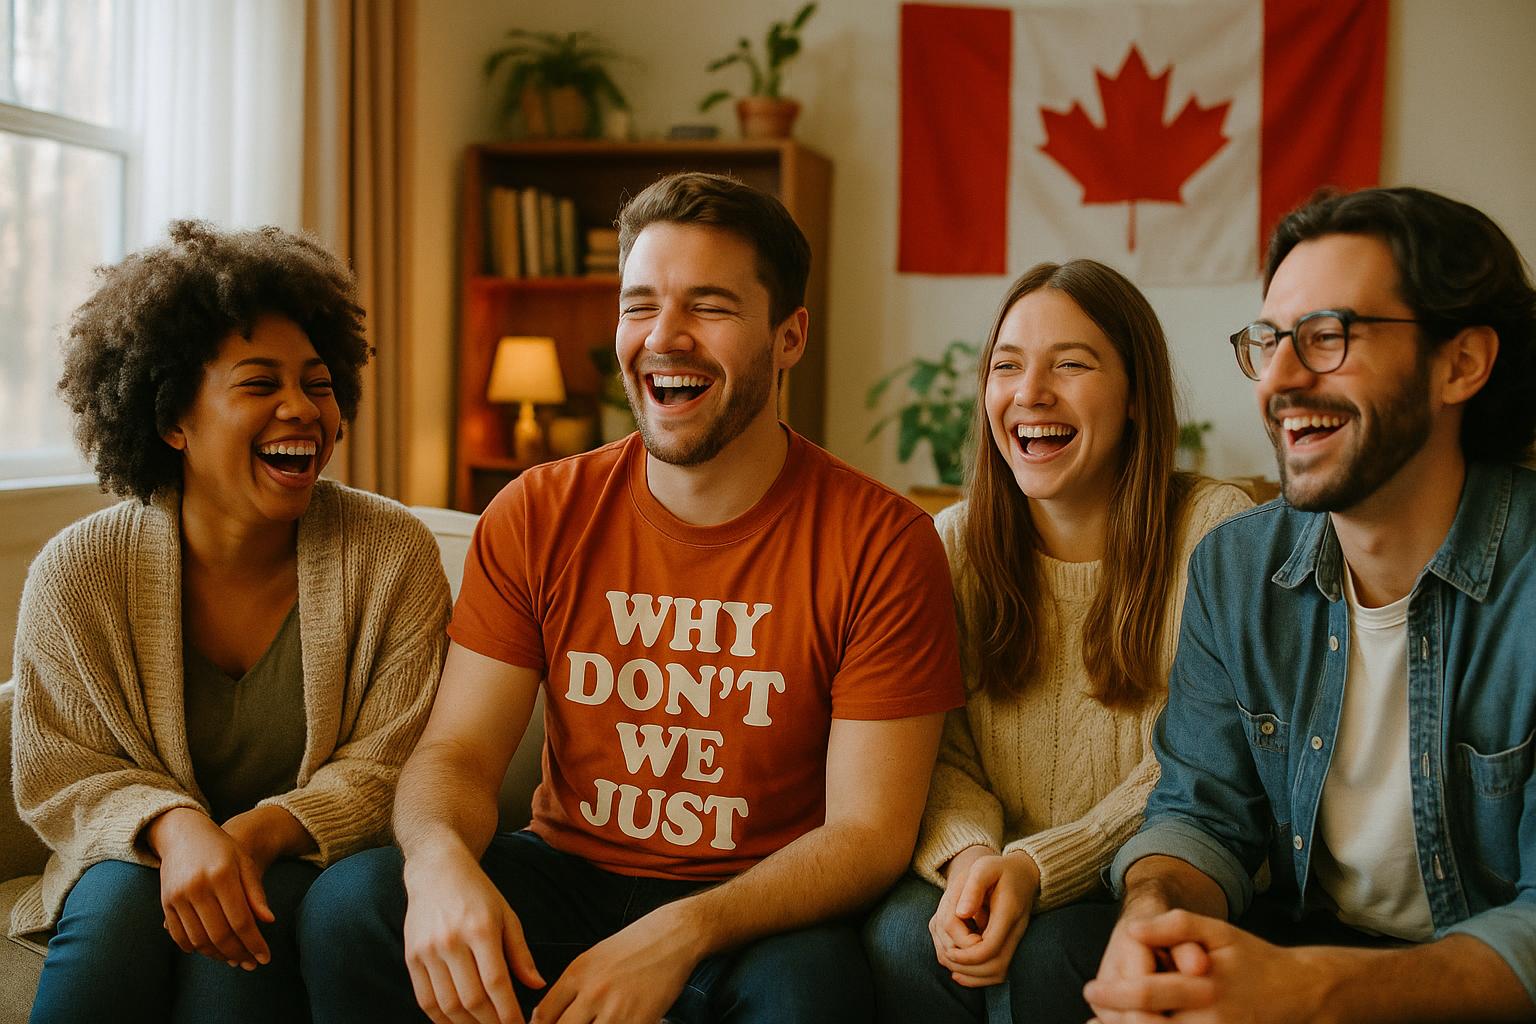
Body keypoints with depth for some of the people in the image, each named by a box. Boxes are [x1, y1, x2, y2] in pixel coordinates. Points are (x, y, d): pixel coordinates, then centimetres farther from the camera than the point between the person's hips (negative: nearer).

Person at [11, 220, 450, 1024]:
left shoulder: (394, 556, -10)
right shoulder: (77, 573, -7)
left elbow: (388, 769, -8)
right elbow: (59, 777, -2)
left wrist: (260, 832, -26)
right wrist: (174, 827, -24)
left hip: (309, 870, -1)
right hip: (139, 858, 1)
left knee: (241, 924, -32)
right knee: (119, 908, -31)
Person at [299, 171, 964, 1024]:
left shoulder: (880, 541, -12)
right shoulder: (535, 516, -1)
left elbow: (868, 829, -13)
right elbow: (457, 751, -3)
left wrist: (679, 934, -29)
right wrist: (440, 859, -29)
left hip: (758, 910, -2)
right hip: (565, 871, 2)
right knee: (349, 904, -24)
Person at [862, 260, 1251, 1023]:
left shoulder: (1216, 532, -9)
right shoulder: (955, 543, 4)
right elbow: (942, 753, 2)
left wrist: (1039, 869, -23)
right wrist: (969, 855, -20)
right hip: (995, 876, 3)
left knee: (1043, 958, -31)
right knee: (903, 933, -26)